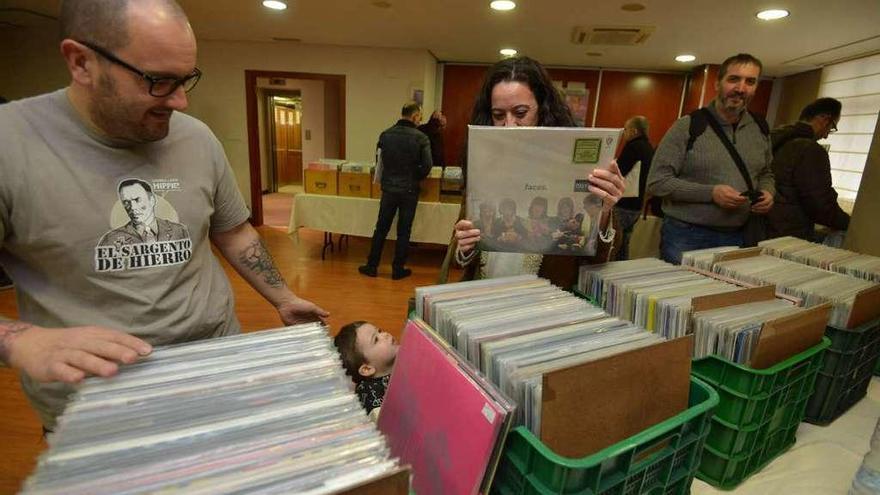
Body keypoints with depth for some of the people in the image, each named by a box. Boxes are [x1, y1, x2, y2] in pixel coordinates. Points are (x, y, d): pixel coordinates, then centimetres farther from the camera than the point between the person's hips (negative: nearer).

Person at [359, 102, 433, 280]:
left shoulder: (385, 135, 1)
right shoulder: (421, 137, -9)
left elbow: (379, 160, 5)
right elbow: (427, 165, -12)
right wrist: (415, 178, 5)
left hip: (389, 188, 3)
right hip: (409, 190, -3)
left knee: (381, 228, 12)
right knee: (403, 231, 8)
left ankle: (372, 266, 19)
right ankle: (398, 269, 16)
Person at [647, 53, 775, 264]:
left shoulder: (760, 129, 9)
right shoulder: (688, 126, -10)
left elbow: (766, 174, 24)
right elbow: (657, 182, -14)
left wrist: (767, 192, 1)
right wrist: (711, 193, -20)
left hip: (738, 238, 5)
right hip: (686, 237, -5)